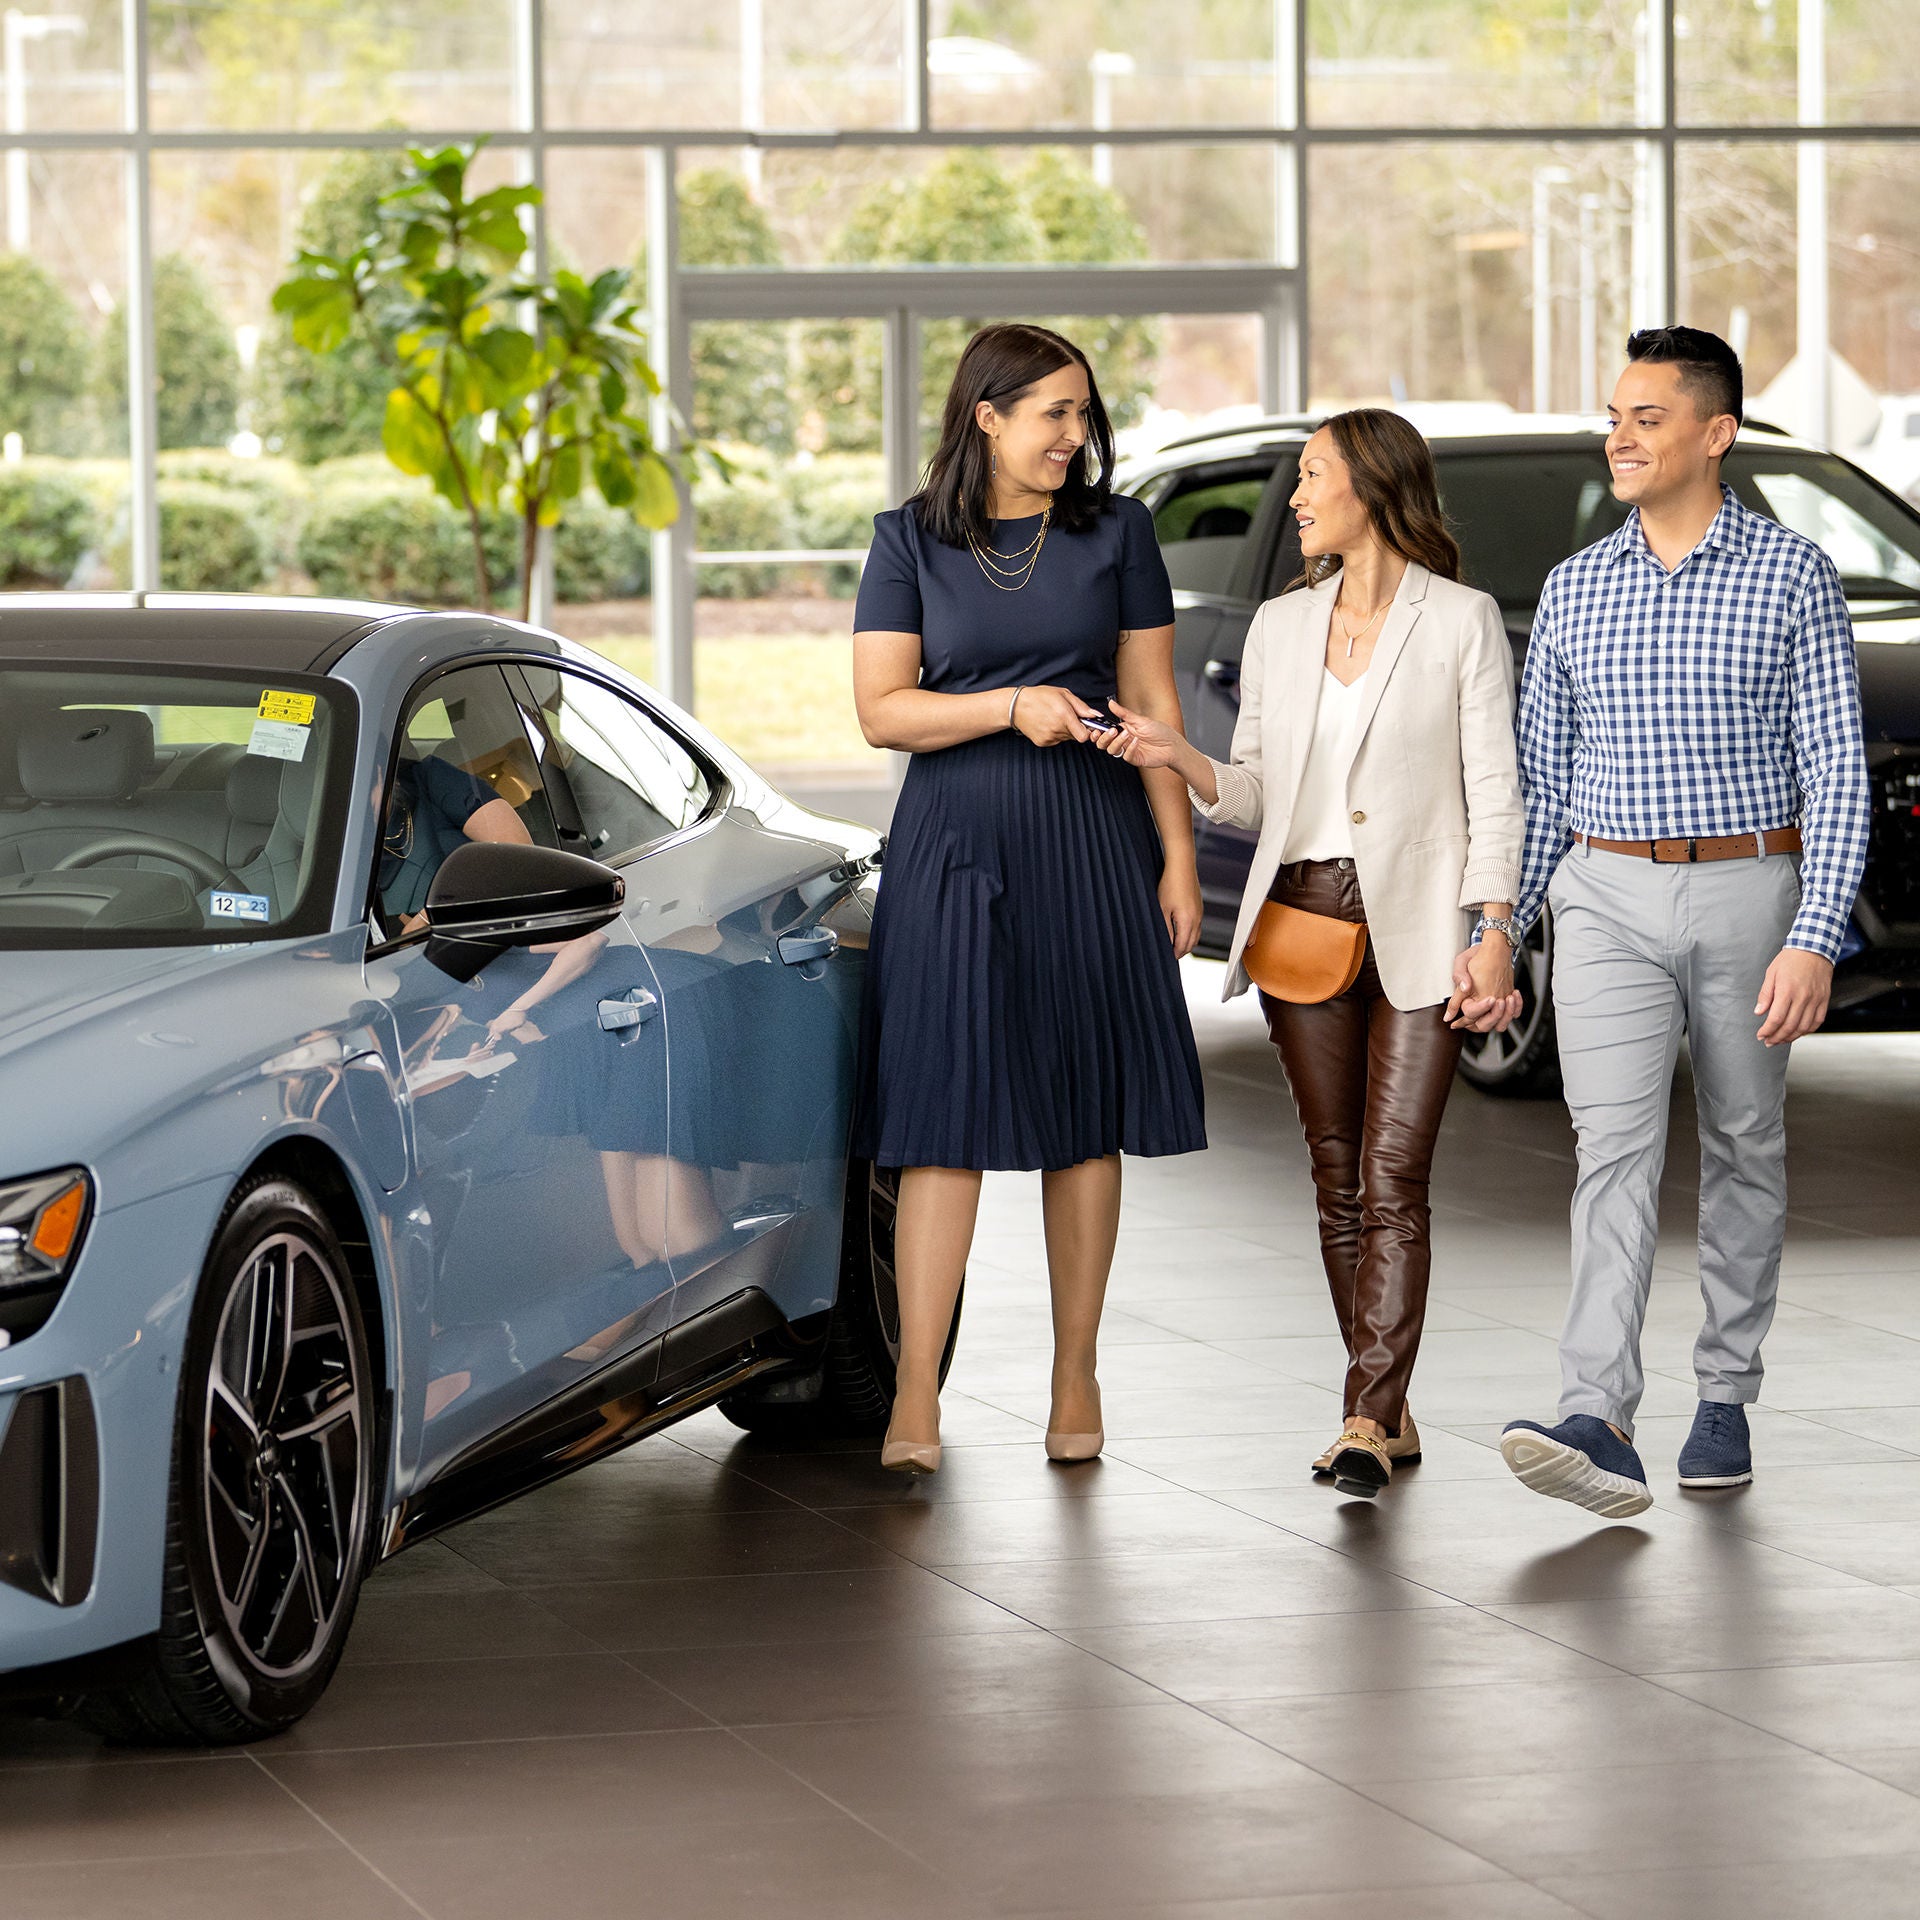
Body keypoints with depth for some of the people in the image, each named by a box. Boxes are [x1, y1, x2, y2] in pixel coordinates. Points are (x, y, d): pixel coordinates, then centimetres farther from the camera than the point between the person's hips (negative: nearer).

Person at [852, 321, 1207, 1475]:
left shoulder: (1116, 531, 6)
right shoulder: (912, 541, 3)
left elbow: (1154, 703, 6)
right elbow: (881, 709, -3)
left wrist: (1178, 859, 0)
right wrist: (1012, 706, -16)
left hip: (1091, 849, 1)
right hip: (956, 849, -1)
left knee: (1087, 1116, 4)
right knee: (945, 1115, -6)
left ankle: (1076, 1378, 14)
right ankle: (917, 1393, -7)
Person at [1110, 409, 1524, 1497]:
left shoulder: (1462, 622, -1)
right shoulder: (1281, 628, 13)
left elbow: (1494, 792, -3)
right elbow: (1256, 793, 13)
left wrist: (1495, 937, -11)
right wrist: (1178, 757, -7)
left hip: (1417, 923, -5)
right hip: (1303, 915, 5)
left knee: (1393, 1178, -10)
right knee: (1340, 1176, 6)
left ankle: (1365, 1424, -14)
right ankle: (1390, 1412, 14)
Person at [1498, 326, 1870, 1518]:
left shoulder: (1793, 577, -5)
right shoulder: (1576, 589, 7)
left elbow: (1837, 772, -8)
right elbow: (1543, 773, 13)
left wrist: (1815, 941, -18)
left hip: (1749, 893, -2)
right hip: (1609, 901, 2)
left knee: (1745, 1151, 10)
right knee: (1617, 1148, -12)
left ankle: (1728, 1397, 25)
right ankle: (1603, 1427, -24)